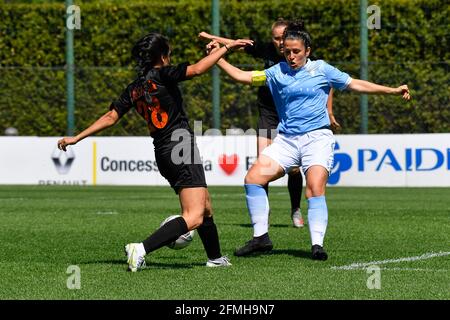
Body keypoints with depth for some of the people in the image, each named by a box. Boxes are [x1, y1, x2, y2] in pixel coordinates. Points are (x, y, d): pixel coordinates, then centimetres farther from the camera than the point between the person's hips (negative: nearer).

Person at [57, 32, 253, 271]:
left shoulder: (133, 90, 11)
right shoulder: (161, 75, -8)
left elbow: (111, 117, 8)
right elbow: (196, 70, -19)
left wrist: (77, 138, 15)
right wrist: (226, 48, -9)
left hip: (162, 153, 9)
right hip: (181, 149, -9)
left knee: (205, 207, 23)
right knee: (194, 217, -15)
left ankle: (215, 258, 32)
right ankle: (142, 249, -27)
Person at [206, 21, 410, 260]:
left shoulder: (321, 69, 5)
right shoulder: (277, 72, 12)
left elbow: (355, 84, 8)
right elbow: (243, 76, 17)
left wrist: (392, 90, 4)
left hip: (317, 138, -4)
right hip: (286, 139, 4)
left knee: (315, 189, -23)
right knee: (253, 177, -9)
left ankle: (317, 244, -24)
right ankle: (261, 237, -2)